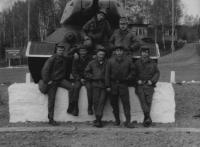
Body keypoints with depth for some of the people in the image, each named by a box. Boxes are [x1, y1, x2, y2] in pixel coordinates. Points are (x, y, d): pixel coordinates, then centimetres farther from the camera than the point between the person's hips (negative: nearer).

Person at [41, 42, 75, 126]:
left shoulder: (64, 59, 7)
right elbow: (45, 70, -15)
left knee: (71, 87, -23)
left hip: (61, 80, 5)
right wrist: (47, 81, -16)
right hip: (52, 81, -4)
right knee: (51, 100, -1)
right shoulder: (52, 59, -11)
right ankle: (51, 119, 8)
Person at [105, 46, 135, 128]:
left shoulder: (128, 61, 3)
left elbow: (132, 71, 15)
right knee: (114, 103, 7)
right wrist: (108, 86, -2)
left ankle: (128, 122, -5)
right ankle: (117, 120, 21)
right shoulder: (110, 61, 2)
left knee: (126, 103, -7)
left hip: (123, 84, -1)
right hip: (113, 84, 1)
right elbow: (107, 74, 3)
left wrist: (129, 78, -4)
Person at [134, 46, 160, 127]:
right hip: (140, 84, 0)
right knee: (142, 99, -18)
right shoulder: (137, 63, 13)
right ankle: (148, 118, -23)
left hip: (149, 85, 0)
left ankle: (145, 120, -7)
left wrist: (152, 80, -4)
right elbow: (134, 73, 15)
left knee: (148, 100, -13)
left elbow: (157, 73, 11)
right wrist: (138, 80, -2)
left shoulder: (152, 63, 12)